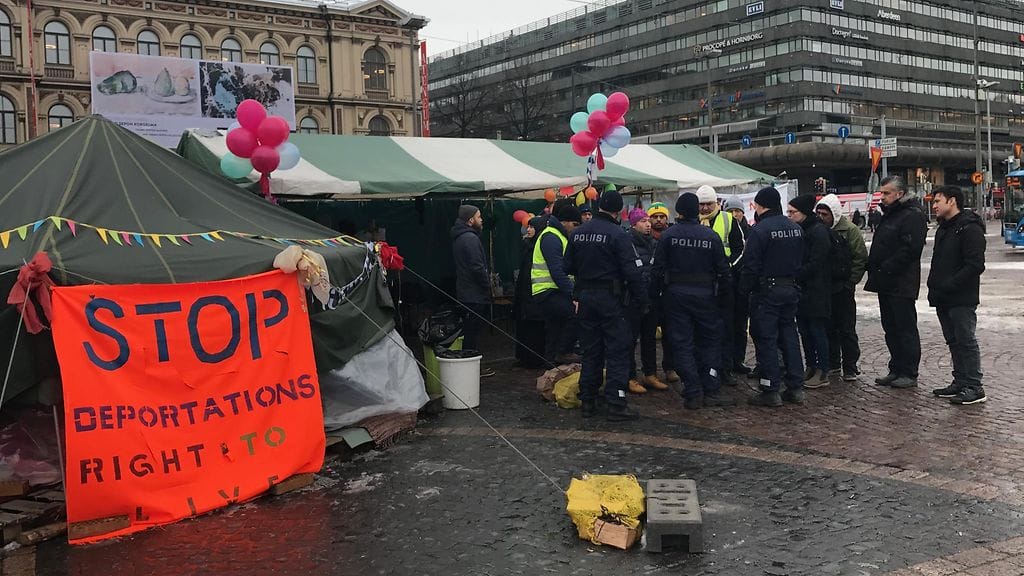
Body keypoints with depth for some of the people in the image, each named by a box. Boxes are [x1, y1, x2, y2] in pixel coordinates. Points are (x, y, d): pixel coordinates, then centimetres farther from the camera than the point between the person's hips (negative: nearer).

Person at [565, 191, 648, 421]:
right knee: (617, 351, 0)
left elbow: (568, 266, 12)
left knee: (590, 351, 13)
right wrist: (642, 301, -7)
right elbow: (632, 272, -15)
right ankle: (616, 404, -2)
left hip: (585, 297, 6)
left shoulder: (578, 233, 5)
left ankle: (587, 401, 17)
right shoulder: (618, 234, -13)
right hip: (611, 298, -6)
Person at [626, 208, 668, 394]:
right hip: (634, 299, -7)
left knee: (650, 338, 14)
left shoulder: (653, 244, 13)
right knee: (631, 338, 0)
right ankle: (631, 377, 7)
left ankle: (650, 375, 23)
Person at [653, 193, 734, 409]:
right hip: (704, 294, 1)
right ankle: (711, 391, 8)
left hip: (676, 294, 0)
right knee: (710, 342, 11)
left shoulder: (668, 235, -5)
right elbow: (723, 270, 1)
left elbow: (658, 269, -4)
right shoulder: (711, 236, -2)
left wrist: (661, 291, 8)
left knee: (682, 344, 4)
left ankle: (692, 394, 3)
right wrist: (728, 294, 13)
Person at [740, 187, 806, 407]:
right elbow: (800, 260, 13)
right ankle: (796, 387, 16)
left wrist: (745, 288, -6)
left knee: (766, 339, -1)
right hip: (791, 288, 7)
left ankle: (771, 390, 0)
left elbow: (750, 265, -16)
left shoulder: (759, 230, -15)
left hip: (766, 290, -7)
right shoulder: (796, 228, 8)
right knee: (789, 335, 13)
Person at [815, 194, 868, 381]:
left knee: (847, 330, -1)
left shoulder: (850, 230, -7)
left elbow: (861, 259, -7)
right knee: (829, 328, 12)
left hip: (842, 288, -5)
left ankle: (850, 368, 5)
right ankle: (833, 365, 23)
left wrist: (849, 283, -10)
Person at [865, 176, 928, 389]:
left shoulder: (913, 216, -12)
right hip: (886, 283, 10)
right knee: (891, 329, 14)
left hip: (901, 284, -10)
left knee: (906, 328, -3)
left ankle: (909, 374, 3)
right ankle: (896, 370, 22)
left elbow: (911, 249, -22)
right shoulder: (889, 215, 19)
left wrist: (887, 268, -21)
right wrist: (874, 268, 11)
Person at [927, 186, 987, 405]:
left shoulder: (970, 229, -12)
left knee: (966, 342, -5)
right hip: (943, 300, 9)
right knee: (954, 342, 13)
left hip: (962, 300, -9)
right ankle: (960, 382, 21)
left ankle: (974, 387, 0)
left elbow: (975, 265, -19)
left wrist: (949, 285, -20)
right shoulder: (943, 229, 18)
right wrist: (934, 287, 8)